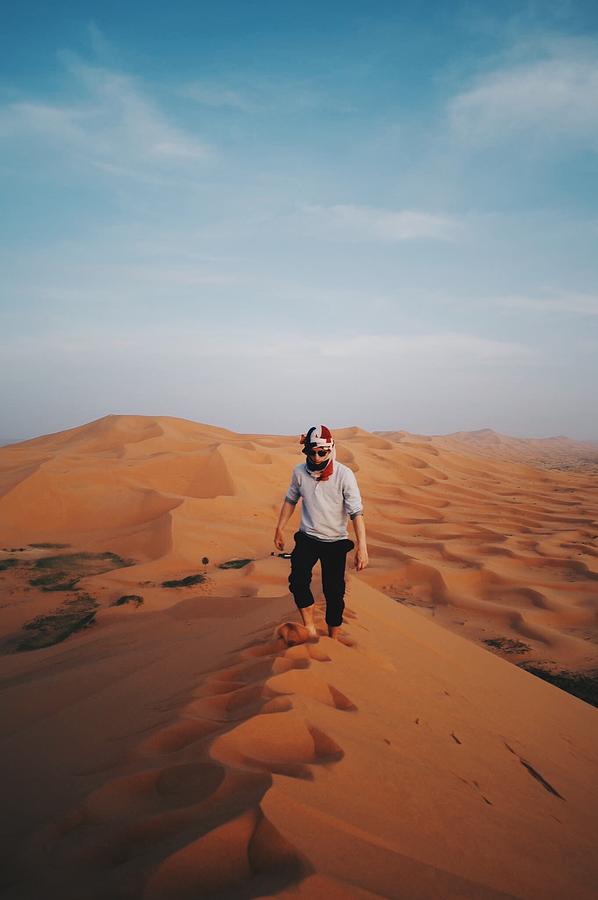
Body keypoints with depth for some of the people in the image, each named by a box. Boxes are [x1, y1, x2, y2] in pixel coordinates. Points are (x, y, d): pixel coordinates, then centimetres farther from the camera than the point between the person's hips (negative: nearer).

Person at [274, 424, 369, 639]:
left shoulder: (344, 475, -16)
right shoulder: (300, 472, -6)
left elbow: (356, 512, -17)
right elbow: (290, 501, 10)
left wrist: (362, 546, -23)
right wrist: (279, 529, 14)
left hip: (335, 542, -2)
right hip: (307, 538, 2)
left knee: (334, 592, 3)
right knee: (297, 581, -17)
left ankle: (333, 639, 21)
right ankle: (310, 631, -2)